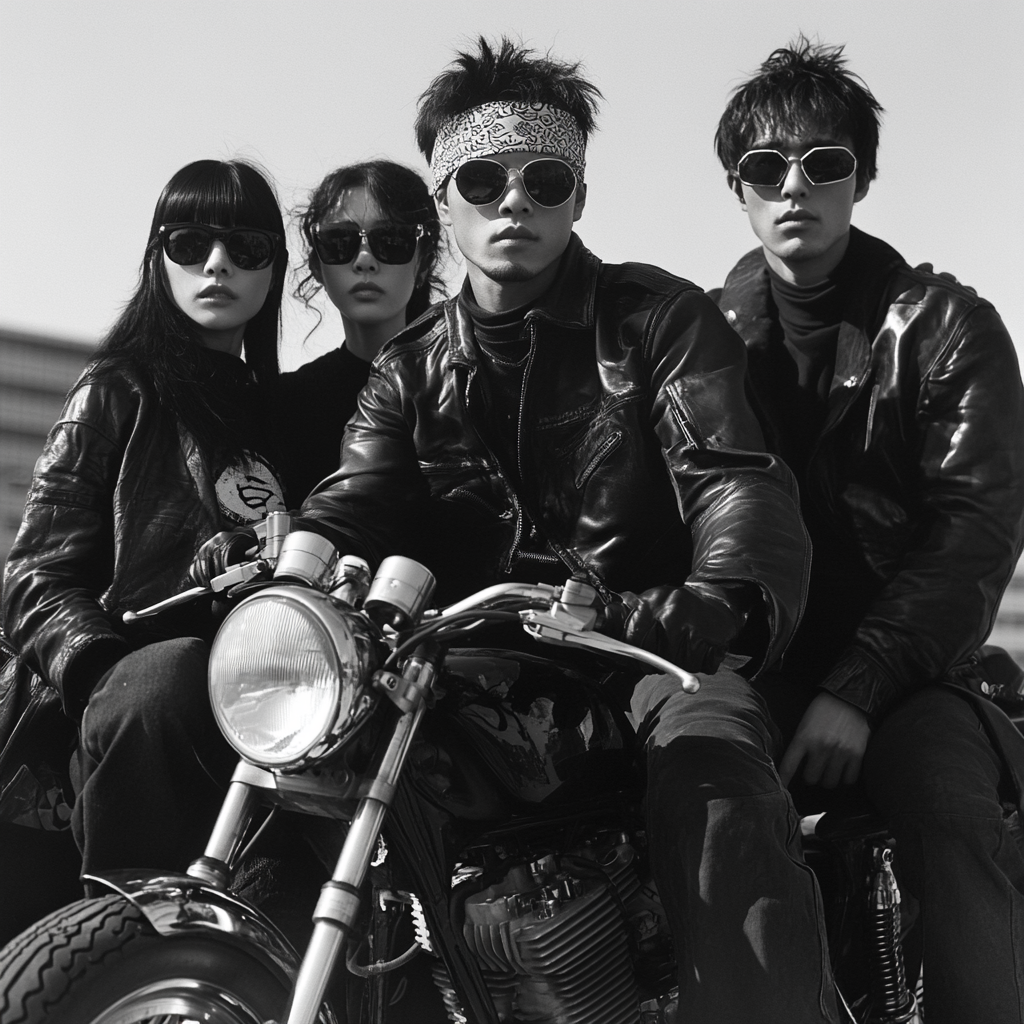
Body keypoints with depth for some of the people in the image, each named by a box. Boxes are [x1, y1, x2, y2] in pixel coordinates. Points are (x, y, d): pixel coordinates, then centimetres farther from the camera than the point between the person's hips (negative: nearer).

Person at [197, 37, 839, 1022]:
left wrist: (726, 594, -35)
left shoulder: (659, 318, 5)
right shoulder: (411, 368, 17)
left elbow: (735, 478, -10)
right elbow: (355, 502, 2)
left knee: (714, 769, -35)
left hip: (645, 634, -4)